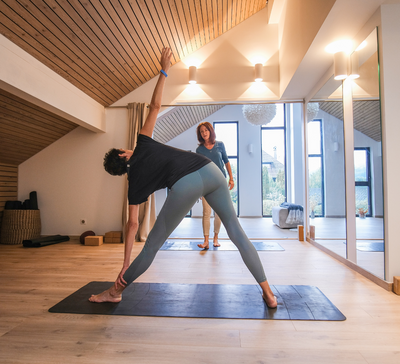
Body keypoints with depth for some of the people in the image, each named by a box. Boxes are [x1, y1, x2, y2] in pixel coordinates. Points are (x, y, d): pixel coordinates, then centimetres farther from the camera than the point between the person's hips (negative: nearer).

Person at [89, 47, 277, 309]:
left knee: (152, 246, 13)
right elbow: (156, 105, 21)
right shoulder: (143, 144, 25)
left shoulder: (135, 182, 18)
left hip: (184, 186, -3)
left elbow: (133, 223, 15)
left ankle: (115, 292, 33)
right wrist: (164, 71, 31)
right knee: (237, 232, 15)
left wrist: (125, 264, 21)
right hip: (210, 170, 4)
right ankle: (268, 293, 23)